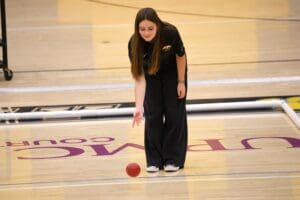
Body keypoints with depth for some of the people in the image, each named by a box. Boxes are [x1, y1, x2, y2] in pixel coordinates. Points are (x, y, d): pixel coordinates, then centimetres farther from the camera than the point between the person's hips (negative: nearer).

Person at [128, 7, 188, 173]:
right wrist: (139, 106, -40)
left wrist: (181, 82, -10)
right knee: (153, 114, -3)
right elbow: (139, 78, -32)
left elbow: (180, 56, -16)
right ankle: (154, 160, 6)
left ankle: (173, 159, 6)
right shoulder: (134, 44, -33)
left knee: (174, 114, -2)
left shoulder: (170, 33, -37)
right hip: (152, 73, 1)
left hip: (173, 71, -1)